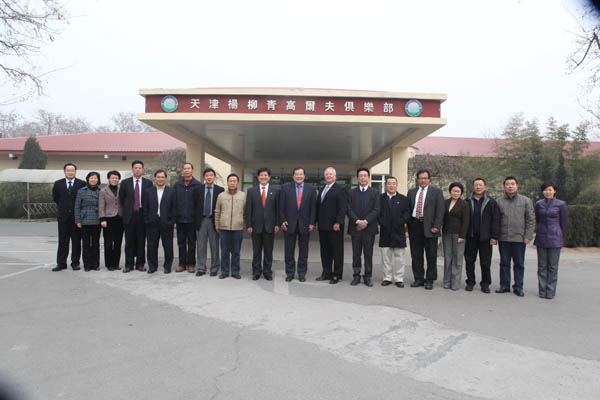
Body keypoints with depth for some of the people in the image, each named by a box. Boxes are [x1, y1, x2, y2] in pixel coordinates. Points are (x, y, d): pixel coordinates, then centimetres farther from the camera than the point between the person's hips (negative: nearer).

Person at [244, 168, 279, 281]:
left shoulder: (275, 191, 4)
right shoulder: (251, 191, 5)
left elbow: (278, 208, 3)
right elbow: (248, 209, 2)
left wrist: (277, 224, -4)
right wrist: (248, 225, -4)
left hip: (270, 226, 0)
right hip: (256, 225, 0)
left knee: (268, 251, 7)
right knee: (256, 251, 7)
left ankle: (267, 272, 18)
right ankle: (256, 272, 17)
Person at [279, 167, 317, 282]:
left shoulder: (311, 189, 3)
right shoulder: (285, 187, 1)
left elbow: (313, 207, 2)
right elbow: (281, 206, 1)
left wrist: (312, 223, -4)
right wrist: (282, 221, -6)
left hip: (305, 224, 1)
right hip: (289, 223, 0)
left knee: (303, 251, 8)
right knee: (289, 251, 7)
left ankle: (302, 273, 20)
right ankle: (289, 273, 19)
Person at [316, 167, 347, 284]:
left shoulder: (340, 189, -6)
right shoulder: (322, 190, 17)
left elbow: (343, 208, -13)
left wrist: (338, 223, -19)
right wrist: (317, 221, 12)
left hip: (334, 226, -7)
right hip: (322, 226, 7)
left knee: (337, 251, 2)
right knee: (325, 251, 12)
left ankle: (337, 275, 10)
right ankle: (326, 273, 21)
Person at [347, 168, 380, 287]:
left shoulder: (374, 193, 5)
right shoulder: (352, 192, 8)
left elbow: (376, 210, -3)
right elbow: (349, 209, 0)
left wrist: (365, 221, -14)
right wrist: (357, 221, -13)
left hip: (369, 228, -1)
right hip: (355, 228, 1)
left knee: (368, 254, 4)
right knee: (356, 254, 6)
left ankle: (367, 277, 13)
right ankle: (356, 276, 15)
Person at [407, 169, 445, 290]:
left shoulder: (437, 192, 3)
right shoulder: (411, 192, 13)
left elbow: (440, 210, -4)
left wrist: (436, 226, -12)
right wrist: (407, 225, 3)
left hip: (429, 227, -3)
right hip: (414, 225, 3)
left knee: (431, 256, 3)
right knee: (416, 255, 8)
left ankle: (430, 280, 14)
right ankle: (419, 279, 19)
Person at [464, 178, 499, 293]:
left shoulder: (491, 202, 3)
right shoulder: (467, 202, 6)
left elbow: (496, 220, 0)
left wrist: (494, 236, -6)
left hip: (485, 237, -1)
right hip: (470, 237, 1)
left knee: (485, 262, 4)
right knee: (469, 261, 7)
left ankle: (485, 284, 16)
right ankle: (470, 282, 18)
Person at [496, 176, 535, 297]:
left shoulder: (526, 201, 3)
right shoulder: (499, 201, 7)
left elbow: (531, 220, 1)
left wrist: (528, 236, -6)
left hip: (519, 238, -1)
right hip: (503, 238, 2)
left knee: (519, 264, 5)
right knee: (504, 263, 9)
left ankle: (518, 287, 15)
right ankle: (504, 286, 19)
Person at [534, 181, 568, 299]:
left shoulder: (561, 204, -3)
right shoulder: (539, 204, 6)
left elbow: (564, 222, 6)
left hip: (554, 240, -3)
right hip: (541, 238, 3)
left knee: (553, 266, 1)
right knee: (542, 266, 6)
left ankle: (551, 292, 10)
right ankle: (542, 291, 14)